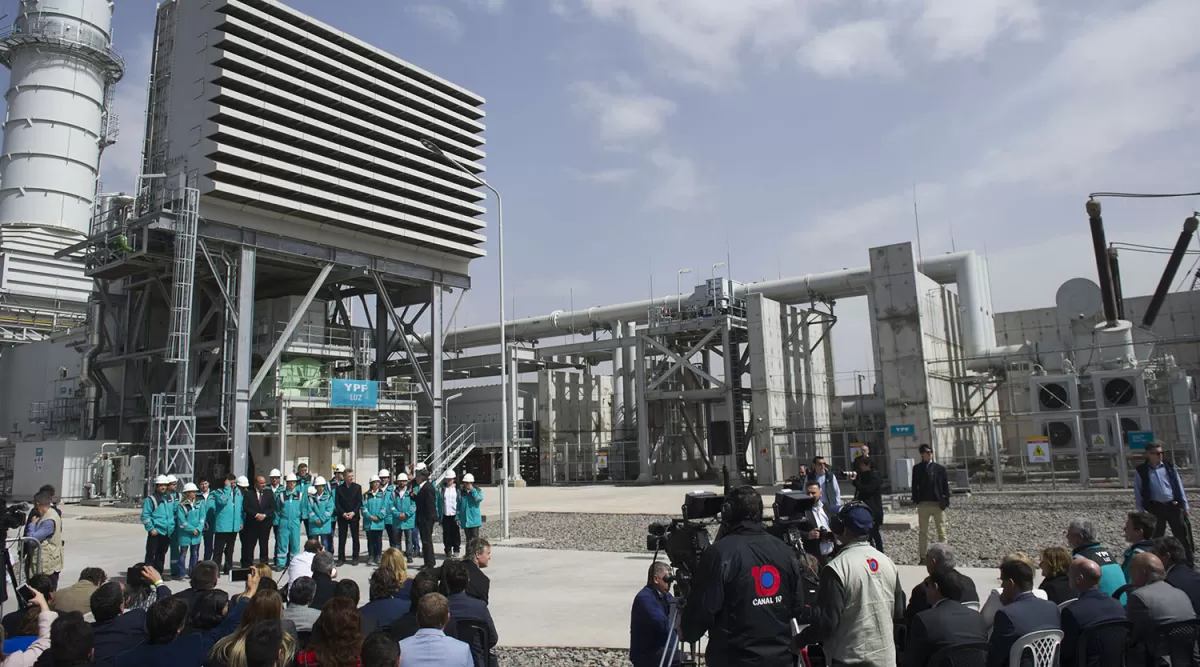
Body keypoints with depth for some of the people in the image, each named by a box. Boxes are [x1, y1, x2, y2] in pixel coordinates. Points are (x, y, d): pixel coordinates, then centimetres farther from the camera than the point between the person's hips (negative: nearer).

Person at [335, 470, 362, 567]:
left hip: (354, 516, 0)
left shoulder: (357, 487, 4)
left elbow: (359, 502, 0)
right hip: (342, 517, 0)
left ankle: (356, 558, 11)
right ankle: (341, 558, 9)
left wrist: (353, 512, -12)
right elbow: (336, 503, 1)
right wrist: (343, 513, -10)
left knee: (355, 537, 3)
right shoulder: (339, 488, 4)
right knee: (341, 538, 1)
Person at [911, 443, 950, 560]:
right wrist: (916, 500, -3)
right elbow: (915, 485, 4)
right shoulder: (917, 468, 3)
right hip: (923, 504, 0)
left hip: (938, 503, 0)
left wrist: (946, 501, -4)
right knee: (922, 532, 7)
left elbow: (945, 485, 3)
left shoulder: (939, 468, 2)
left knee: (941, 531, 5)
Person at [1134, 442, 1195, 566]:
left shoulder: (1169, 467, 5)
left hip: (1173, 505, 2)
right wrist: (1141, 512, -1)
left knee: (1183, 534, 7)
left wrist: (1185, 505, 5)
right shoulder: (1141, 471, -2)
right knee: (1157, 537, 7)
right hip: (1155, 508, -2)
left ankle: (1190, 562, 20)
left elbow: (1179, 486, 8)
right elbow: (1138, 493, 1)